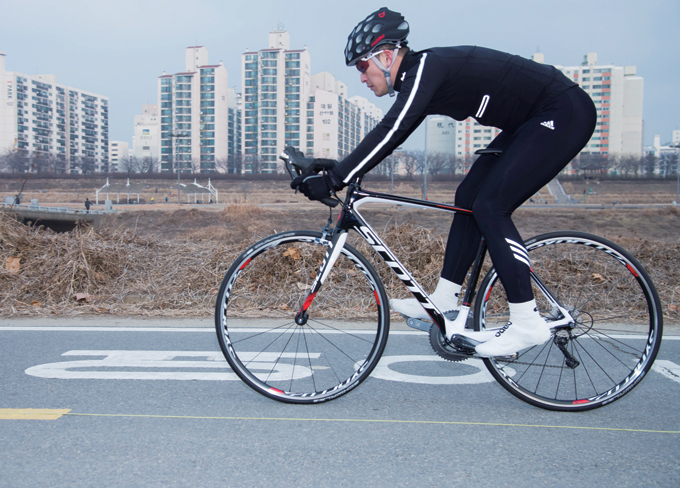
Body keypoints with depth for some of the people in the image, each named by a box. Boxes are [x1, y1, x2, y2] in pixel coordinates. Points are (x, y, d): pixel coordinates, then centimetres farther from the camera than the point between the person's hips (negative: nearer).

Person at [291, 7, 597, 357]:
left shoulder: (426, 66, -20)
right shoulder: (417, 77, 10)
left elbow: (389, 134, -30)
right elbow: (389, 135, 14)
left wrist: (333, 180, -29)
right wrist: (335, 172, 10)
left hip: (564, 113, -10)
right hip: (533, 121, 10)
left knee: (489, 206, -15)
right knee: (469, 197, 7)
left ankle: (527, 322, -10)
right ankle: (444, 301, 14)